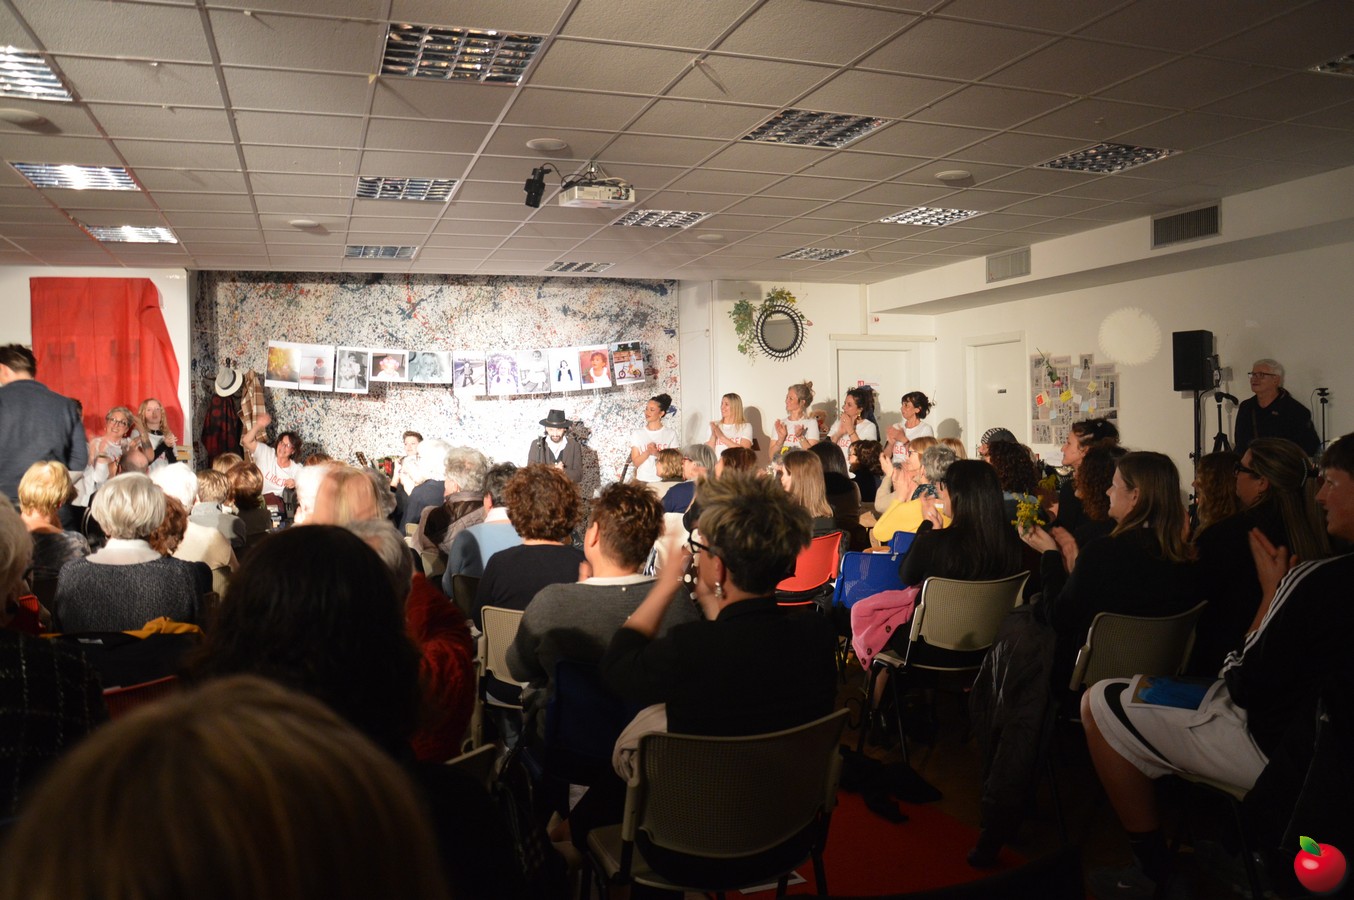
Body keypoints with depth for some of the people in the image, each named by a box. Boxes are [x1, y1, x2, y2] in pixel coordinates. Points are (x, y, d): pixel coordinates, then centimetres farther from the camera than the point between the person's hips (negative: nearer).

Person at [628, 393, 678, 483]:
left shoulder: (671, 434, 2)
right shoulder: (637, 434, 5)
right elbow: (636, 462, 0)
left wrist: (657, 454, -17)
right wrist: (648, 452, -17)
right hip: (643, 481, 1)